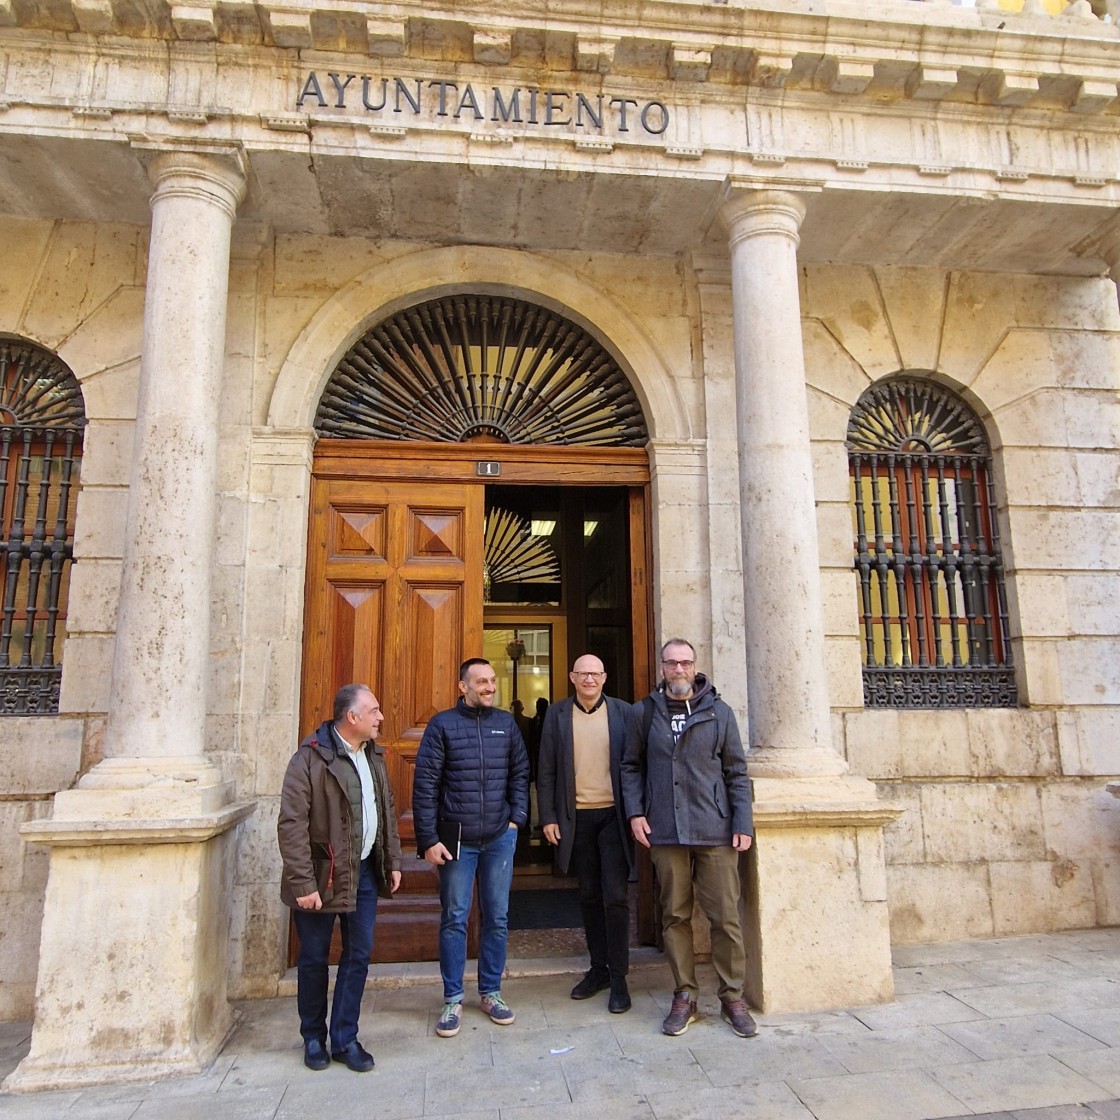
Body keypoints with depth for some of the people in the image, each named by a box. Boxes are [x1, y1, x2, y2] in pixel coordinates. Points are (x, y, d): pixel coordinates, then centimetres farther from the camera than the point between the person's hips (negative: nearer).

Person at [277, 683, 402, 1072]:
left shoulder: (373, 756, 6)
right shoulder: (310, 758, -17)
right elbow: (291, 824, -19)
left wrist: (393, 861, 11)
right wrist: (303, 883, -21)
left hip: (364, 872, 6)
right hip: (323, 875, -6)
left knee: (359, 955, 11)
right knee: (313, 959, 10)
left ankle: (345, 1039, 26)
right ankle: (313, 1038, 31)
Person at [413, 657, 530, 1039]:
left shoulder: (506, 723, 3)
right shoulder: (442, 725, -6)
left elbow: (520, 774, 9)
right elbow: (425, 785, -7)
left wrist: (517, 818, -1)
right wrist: (429, 840, -10)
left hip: (499, 838, 3)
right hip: (456, 840, -3)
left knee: (497, 918, 12)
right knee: (454, 920, 7)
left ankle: (491, 992, 28)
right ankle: (453, 999, 22)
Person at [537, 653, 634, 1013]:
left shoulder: (623, 713, 0)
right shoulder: (557, 715, 3)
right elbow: (547, 771, 3)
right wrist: (548, 817, -2)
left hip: (613, 816, -2)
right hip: (576, 818, 2)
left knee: (615, 896, -3)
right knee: (589, 897, 12)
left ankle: (618, 977, 10)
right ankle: (598, 968, 26)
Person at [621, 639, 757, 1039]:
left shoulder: (719, 713, 4)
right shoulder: (643, 713, 6)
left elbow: (736, 772, 5)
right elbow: (631, 766, 11)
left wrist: (743, 823, -1)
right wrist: (635, 812, 0)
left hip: (716, 832, 0)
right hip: (665, 832, 1)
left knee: (726, 916, 3)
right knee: (675, 916, 9)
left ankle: (732, 998, 19)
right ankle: (684, 996, 23)